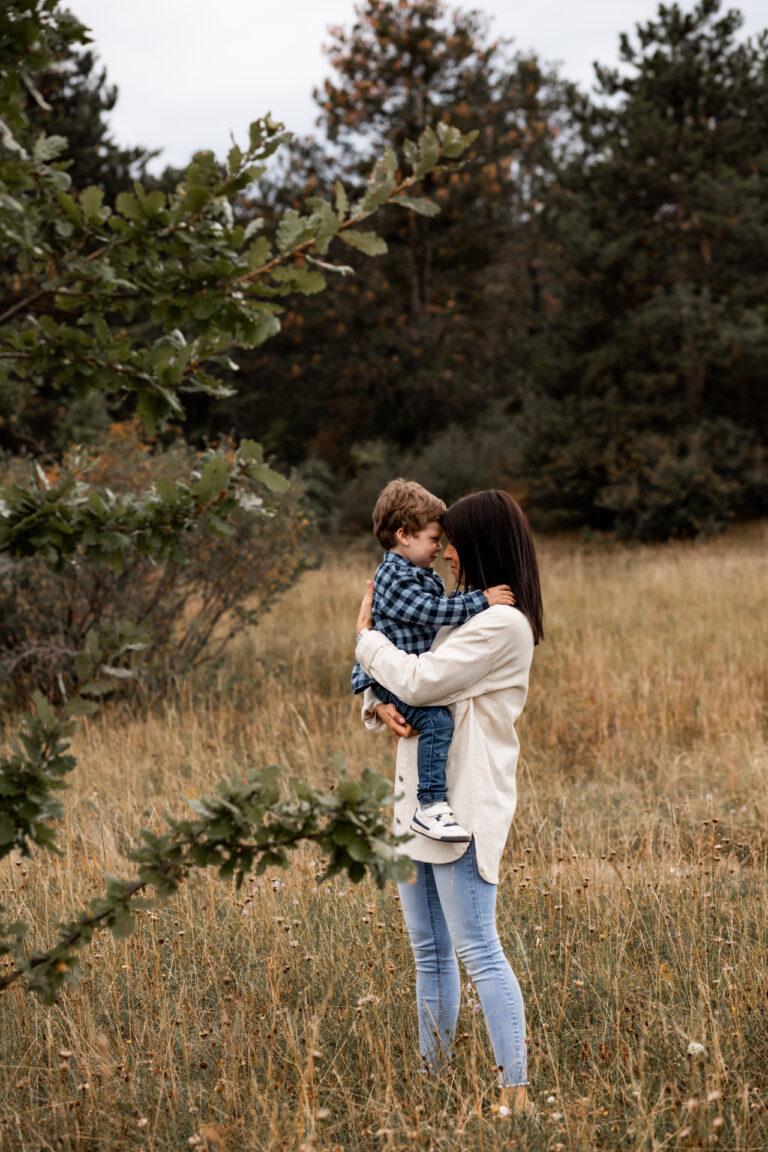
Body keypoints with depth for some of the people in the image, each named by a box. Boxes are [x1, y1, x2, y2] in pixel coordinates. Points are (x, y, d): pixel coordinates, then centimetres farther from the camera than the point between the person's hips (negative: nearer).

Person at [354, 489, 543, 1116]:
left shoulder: (504, 624, -14)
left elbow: (419, 680, -19)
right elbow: (392, 684, 19)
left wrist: (367, 635, -4)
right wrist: (380, 707, -4)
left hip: (465, 805, -10)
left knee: (477, 951, -11)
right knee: (429, 954, 13)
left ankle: (517, 1092, -9)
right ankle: (433, 1080, 20)